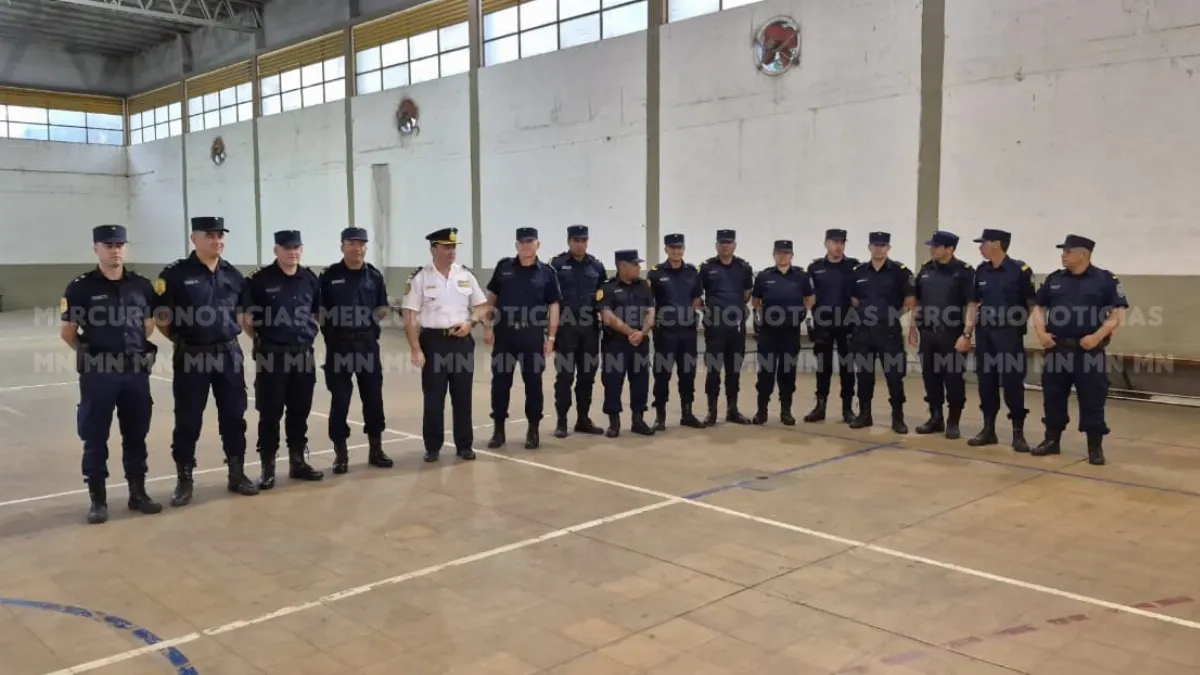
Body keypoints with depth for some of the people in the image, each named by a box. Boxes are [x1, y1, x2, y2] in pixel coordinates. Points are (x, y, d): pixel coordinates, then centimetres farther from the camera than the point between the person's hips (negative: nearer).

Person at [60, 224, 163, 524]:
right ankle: (98, 499, 16)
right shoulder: (80, 287, -6)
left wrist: (136, 348, 9)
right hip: (97, 373, -3)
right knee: (95, 438, 5)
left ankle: (138, 493, 23)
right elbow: (68, 333, 1)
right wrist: (91, 353, 0)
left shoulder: (142, 285, 4)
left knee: (136, 435, 11)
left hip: (136, 371, 3)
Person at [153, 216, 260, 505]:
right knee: (188, 421, 4)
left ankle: (237, 474, 22)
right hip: (191, 358, -4)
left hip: (229, 355, 4)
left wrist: (229, 335, 11)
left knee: (234, 417, 10)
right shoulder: (175, 274, -8)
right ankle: (184, 480, 16)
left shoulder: (234, 275, 6)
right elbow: (160, 317, -5)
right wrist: (183, 339, 1)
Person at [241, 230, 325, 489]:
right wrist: (261, 338, 0)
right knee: (270, 414, 2)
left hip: (303, 354, 4)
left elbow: (318, 312, 20)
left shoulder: (311, 279, 6)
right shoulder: (259, 279, -7)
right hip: (271, 355, -4)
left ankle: (298, 462, 24)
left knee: (299, 412, 12)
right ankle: (268, 467, 12)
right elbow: (244, 316, -2)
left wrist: (309, 333, 10)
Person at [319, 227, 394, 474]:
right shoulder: (329, 276, -1)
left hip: (368, 344, 2)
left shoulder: (375, 276, 7)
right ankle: (341, 453, 13)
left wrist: (380, 315, -2)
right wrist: (328, 326, -10)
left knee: (373, 397, 7)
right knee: (340, 400, 3)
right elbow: (318, 310, 2)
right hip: (339, 345, -2)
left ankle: (376, 449, 20)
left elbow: (383, 309, 15)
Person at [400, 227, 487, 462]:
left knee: (463, 397, 9)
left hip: (462, 342, 3)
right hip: (433, 342, -3)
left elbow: (481, 306, 13)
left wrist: (470, 322, -8)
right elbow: (410, 316, -7)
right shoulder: (419, 277, -5)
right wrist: (416, 350, -13)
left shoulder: (466, 275, 6)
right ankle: (432, 447, 15)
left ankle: (464, 445, 19)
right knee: (433, 399, 3)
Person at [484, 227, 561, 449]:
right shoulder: (503, 267, 5)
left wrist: (551, 337, -5)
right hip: (504, 333, 1)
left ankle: (533, 430, 17)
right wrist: (488, 326, 2)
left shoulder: (547, 272, 1)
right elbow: (492, 298, 9)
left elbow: (553, 306, 1)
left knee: (533, 382, 5)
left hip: (533, 335, -1)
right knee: (500, 382, 5)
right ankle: (498, 429, 16)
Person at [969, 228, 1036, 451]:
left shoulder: (1020, 270, -9)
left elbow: (1032, 303, -3)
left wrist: (1019, 323, -3)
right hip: (984, 333, 5)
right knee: (986, 381, 8)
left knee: (1012, 382, -2)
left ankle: (1018, 433, 7)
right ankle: (988, 429, 18)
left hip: (1009, 334, -5)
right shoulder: (981, 270, 8)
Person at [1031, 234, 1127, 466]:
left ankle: (1095, 447, 9)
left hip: (1090, 350, -4)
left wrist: (1098, 336, -15)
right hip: (1057, 349, 4)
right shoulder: (1054, 279, 9)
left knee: (1092, 400, 1)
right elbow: (1038, 307, 14)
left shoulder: (1106, 279, -2)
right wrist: (1041, 333, -1)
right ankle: (1052, 440, 20)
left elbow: (1118, 313, -5)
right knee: (1053, 397, 9)